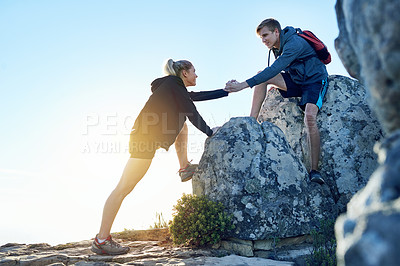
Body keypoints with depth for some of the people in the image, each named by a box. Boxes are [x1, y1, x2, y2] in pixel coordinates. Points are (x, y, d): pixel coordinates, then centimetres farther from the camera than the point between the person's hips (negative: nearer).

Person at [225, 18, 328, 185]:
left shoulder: (294, 43, -26)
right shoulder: (278, 46, 3)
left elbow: (274, 70, -35)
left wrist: (244, 85, -39)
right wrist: (279, 84, 2)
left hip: (315, 80, -8)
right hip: (295, 80, 8)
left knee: (310, 117, -32)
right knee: (262, 77, -11)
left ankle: (314, 171, -28)